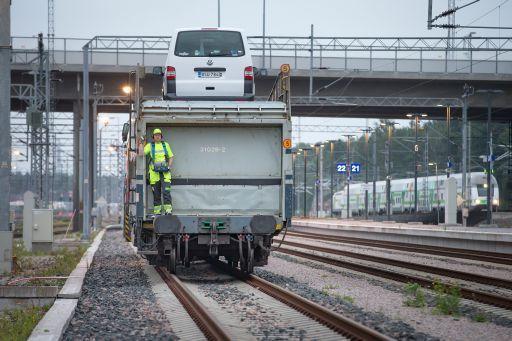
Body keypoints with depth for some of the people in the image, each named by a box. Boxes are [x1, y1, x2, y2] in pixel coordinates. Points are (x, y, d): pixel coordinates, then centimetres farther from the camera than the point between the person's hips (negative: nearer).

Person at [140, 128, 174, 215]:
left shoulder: (166, 145, 12)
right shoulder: (150, 146, 7)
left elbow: (171, 157, 15)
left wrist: (169, 166, 1)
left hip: (165, 172, 0)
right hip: (154, 172, 0)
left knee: (166, 191, -12)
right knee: (156, 193, 3)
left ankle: (168, 210, -14)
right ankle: (157, 211, 9)